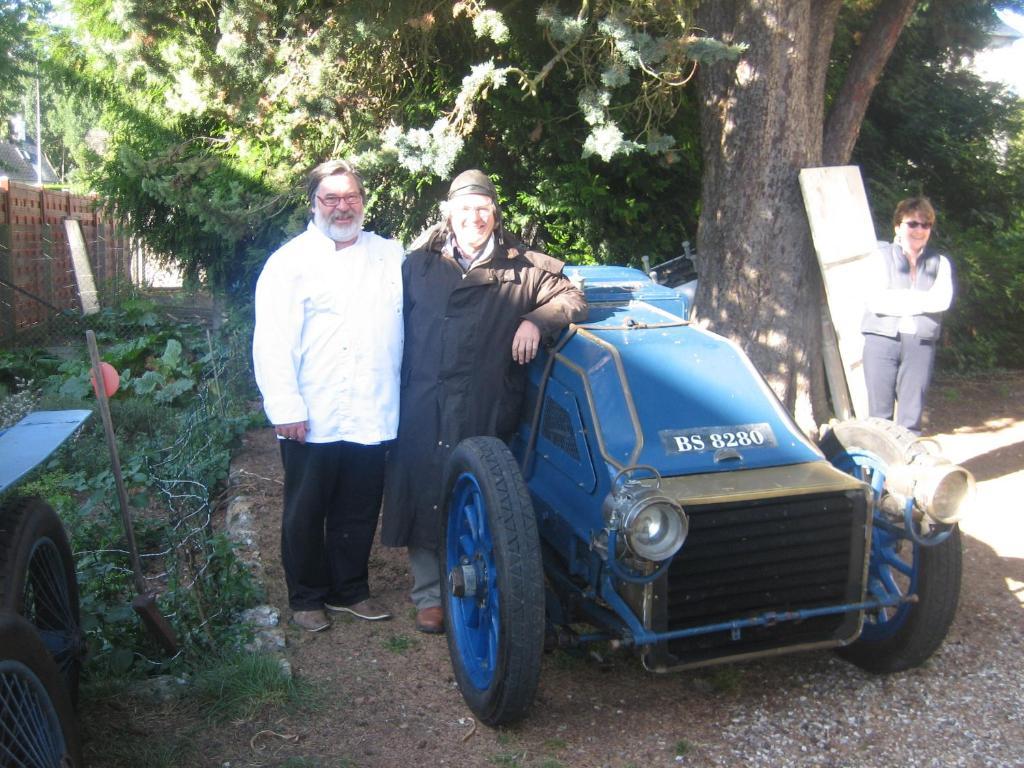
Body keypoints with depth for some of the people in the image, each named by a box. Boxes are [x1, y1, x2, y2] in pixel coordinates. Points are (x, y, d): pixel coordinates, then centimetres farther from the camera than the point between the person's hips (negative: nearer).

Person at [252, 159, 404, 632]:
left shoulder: (392, 256, 11)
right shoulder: (290, 261, -1)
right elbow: (271, 342, -8)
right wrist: (285, 408, -15)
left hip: (372, 416, 3)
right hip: (312, 420, -3)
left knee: (358, 513, 14)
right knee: (306, 514, 10)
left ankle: (349, 591, 31)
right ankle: (307, 597, 26)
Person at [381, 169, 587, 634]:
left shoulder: (521, 268, 7)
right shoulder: (418, 265, 11)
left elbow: (572, 299, 9)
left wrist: (535, 321, -10)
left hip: (485, 412, -1)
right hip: (422, 410, 2)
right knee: (423, 500, 5)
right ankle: (429, 596, 19)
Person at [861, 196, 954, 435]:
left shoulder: (940, 263, 14)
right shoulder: (881, 256, 7)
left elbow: (942, 299, -5)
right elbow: (876, 301, -8)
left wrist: (896, 299, -9)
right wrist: (921, 301, -5)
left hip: (921, 343, 2)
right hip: (882, 339, -2)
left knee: (912, 416, 3)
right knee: (880, 413, 0)